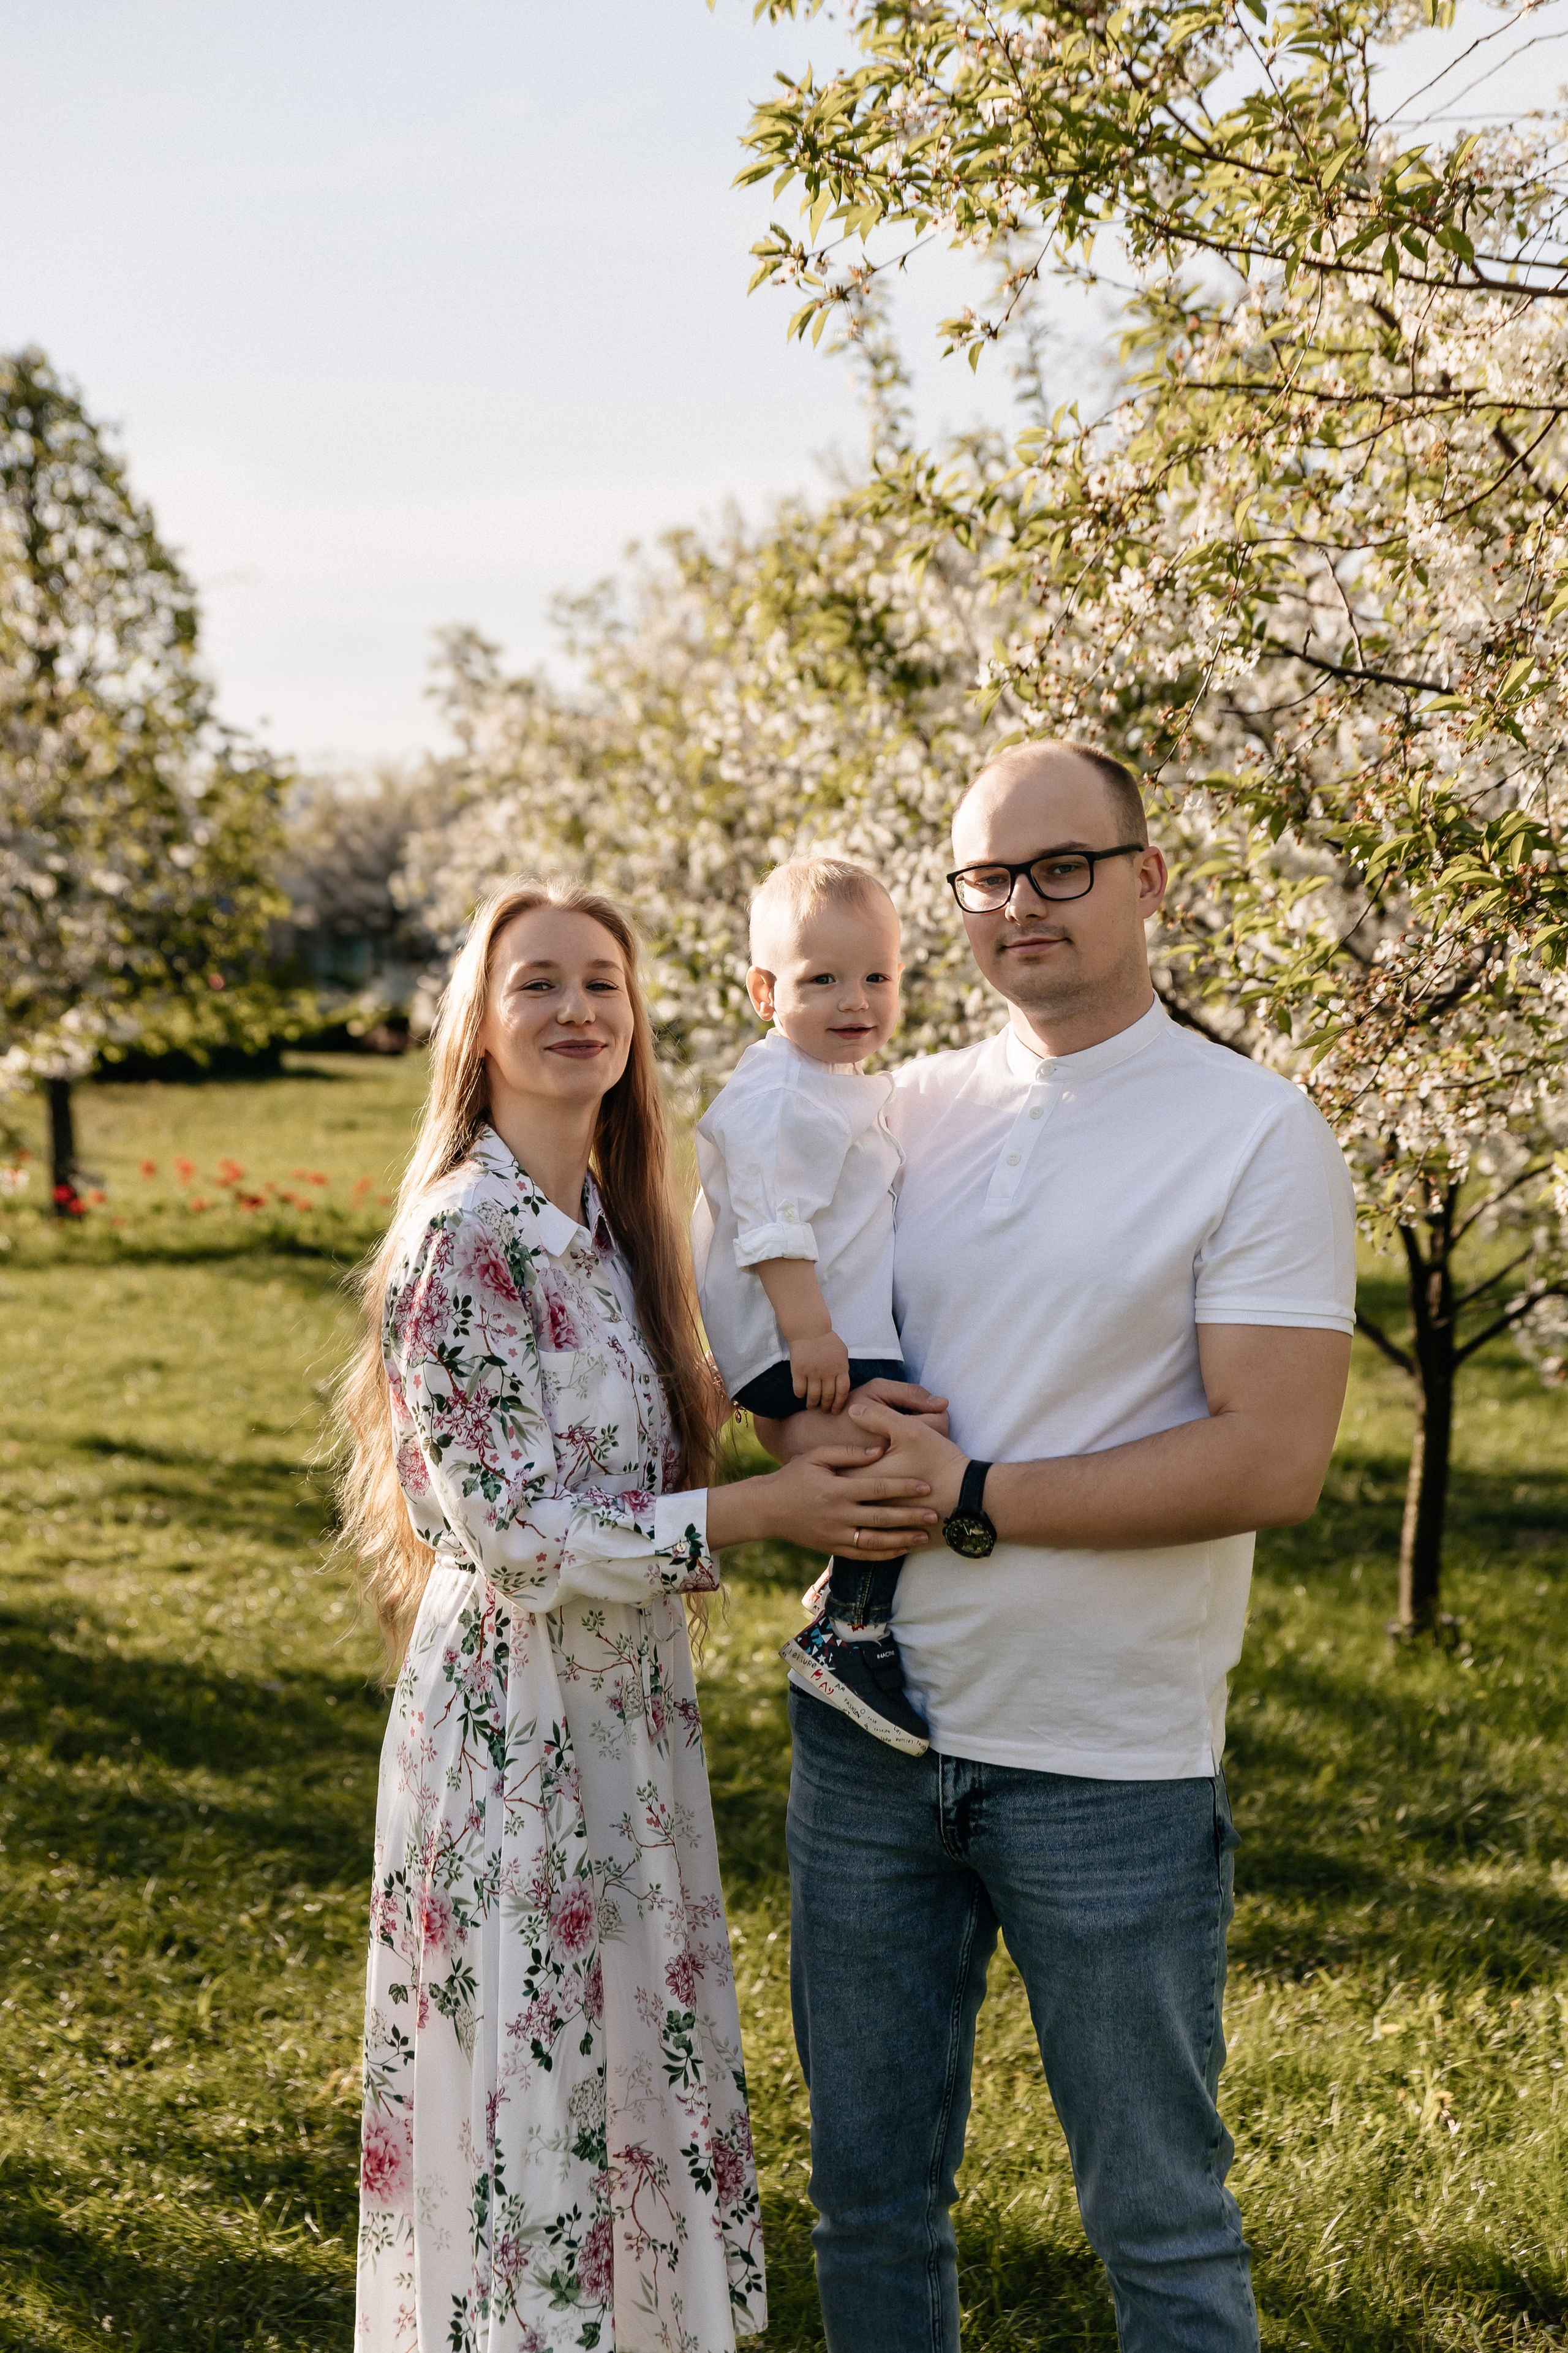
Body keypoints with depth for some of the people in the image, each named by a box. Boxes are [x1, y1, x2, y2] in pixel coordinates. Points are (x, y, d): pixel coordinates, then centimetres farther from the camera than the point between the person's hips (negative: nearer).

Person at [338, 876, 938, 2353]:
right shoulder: (462, 1236, -18)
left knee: (640, 2081, 17)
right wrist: (763, 1511, -20)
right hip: (517, 1718, -8)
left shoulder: (614, 1224, 7)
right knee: (528, 2099, 4)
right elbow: (514, 1533, -20)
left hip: (630, 1709, 8)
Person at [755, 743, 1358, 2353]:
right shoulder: (901, 1112, 7)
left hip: (1110, 1765, -4)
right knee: (866, 2190, 16)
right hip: (868, 1723, 5)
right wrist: (825, 1433, -10)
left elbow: (1271, 1462, -16)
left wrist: (969, 1498, -16)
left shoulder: (1256, 1134, -8)